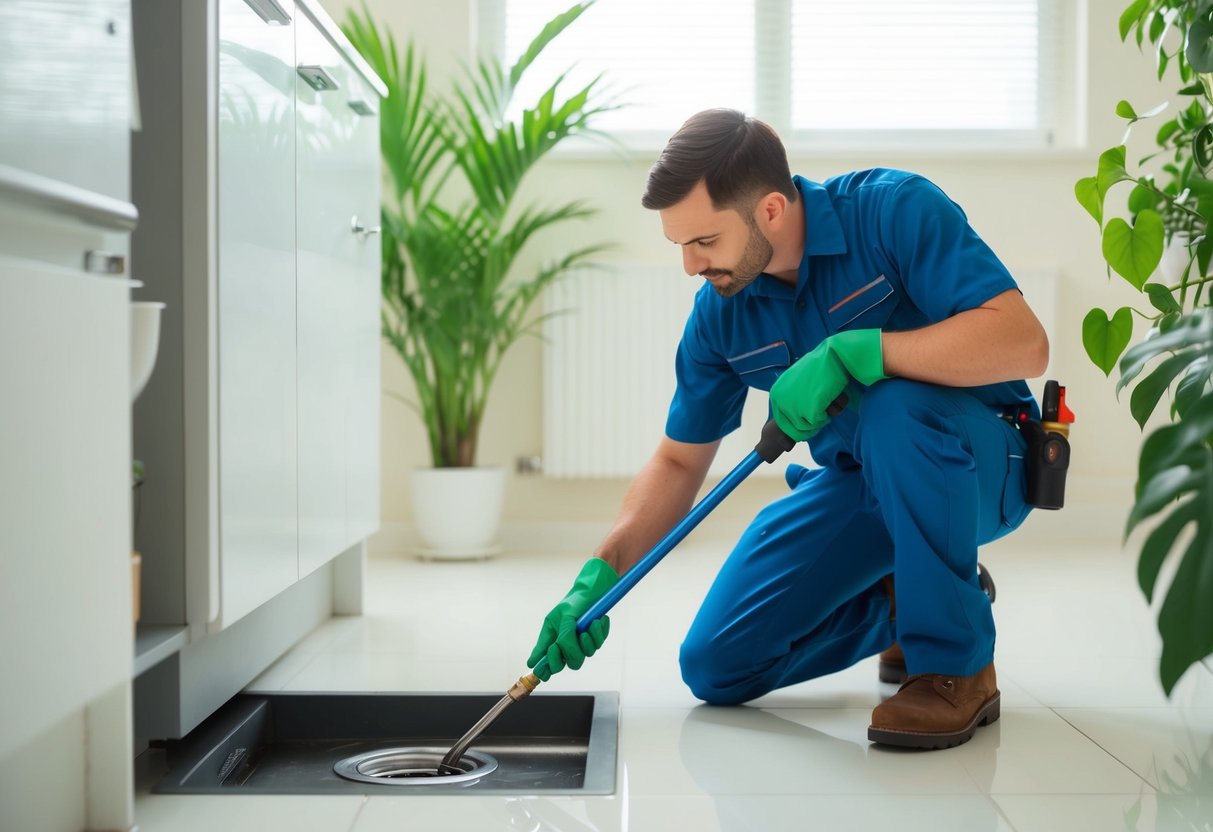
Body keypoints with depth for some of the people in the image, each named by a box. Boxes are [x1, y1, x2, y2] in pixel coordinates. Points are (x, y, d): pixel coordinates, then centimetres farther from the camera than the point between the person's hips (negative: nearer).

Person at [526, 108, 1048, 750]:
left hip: (976, 461, -5)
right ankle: (908, 600, 18)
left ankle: (957, 667, -20)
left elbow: (1023, 343, -32)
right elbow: (678, 462, 3)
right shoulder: (719, 311, -7)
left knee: (895, 408, -40)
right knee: (717, 668, -4)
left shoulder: (894, 209, -22)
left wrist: (851, 352, -37)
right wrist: (598, 576, -9)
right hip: (851, 482, 5)